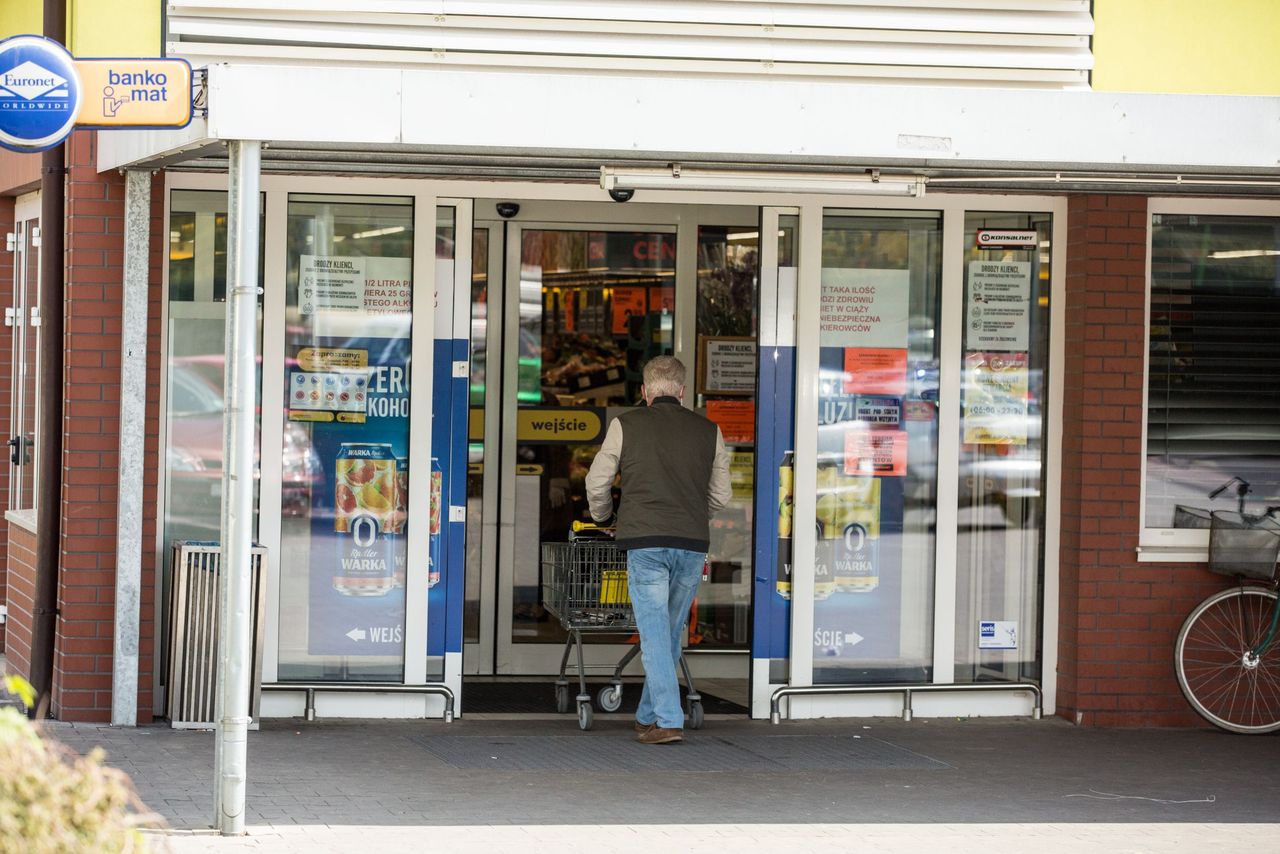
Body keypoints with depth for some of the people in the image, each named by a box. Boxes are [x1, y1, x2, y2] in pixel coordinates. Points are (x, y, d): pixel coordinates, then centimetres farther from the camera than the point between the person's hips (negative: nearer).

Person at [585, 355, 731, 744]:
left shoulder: (626, 425, 4)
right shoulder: (708, 431, 10)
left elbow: (597, 483, 9)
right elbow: (721, 495, 17)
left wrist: (602, 517, 29)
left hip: (645, 541, -3)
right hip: (693, 544, 3)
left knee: (654, 632, -3)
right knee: (671, 631, 14)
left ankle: (667, 721, -13)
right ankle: (648, 715, 24)